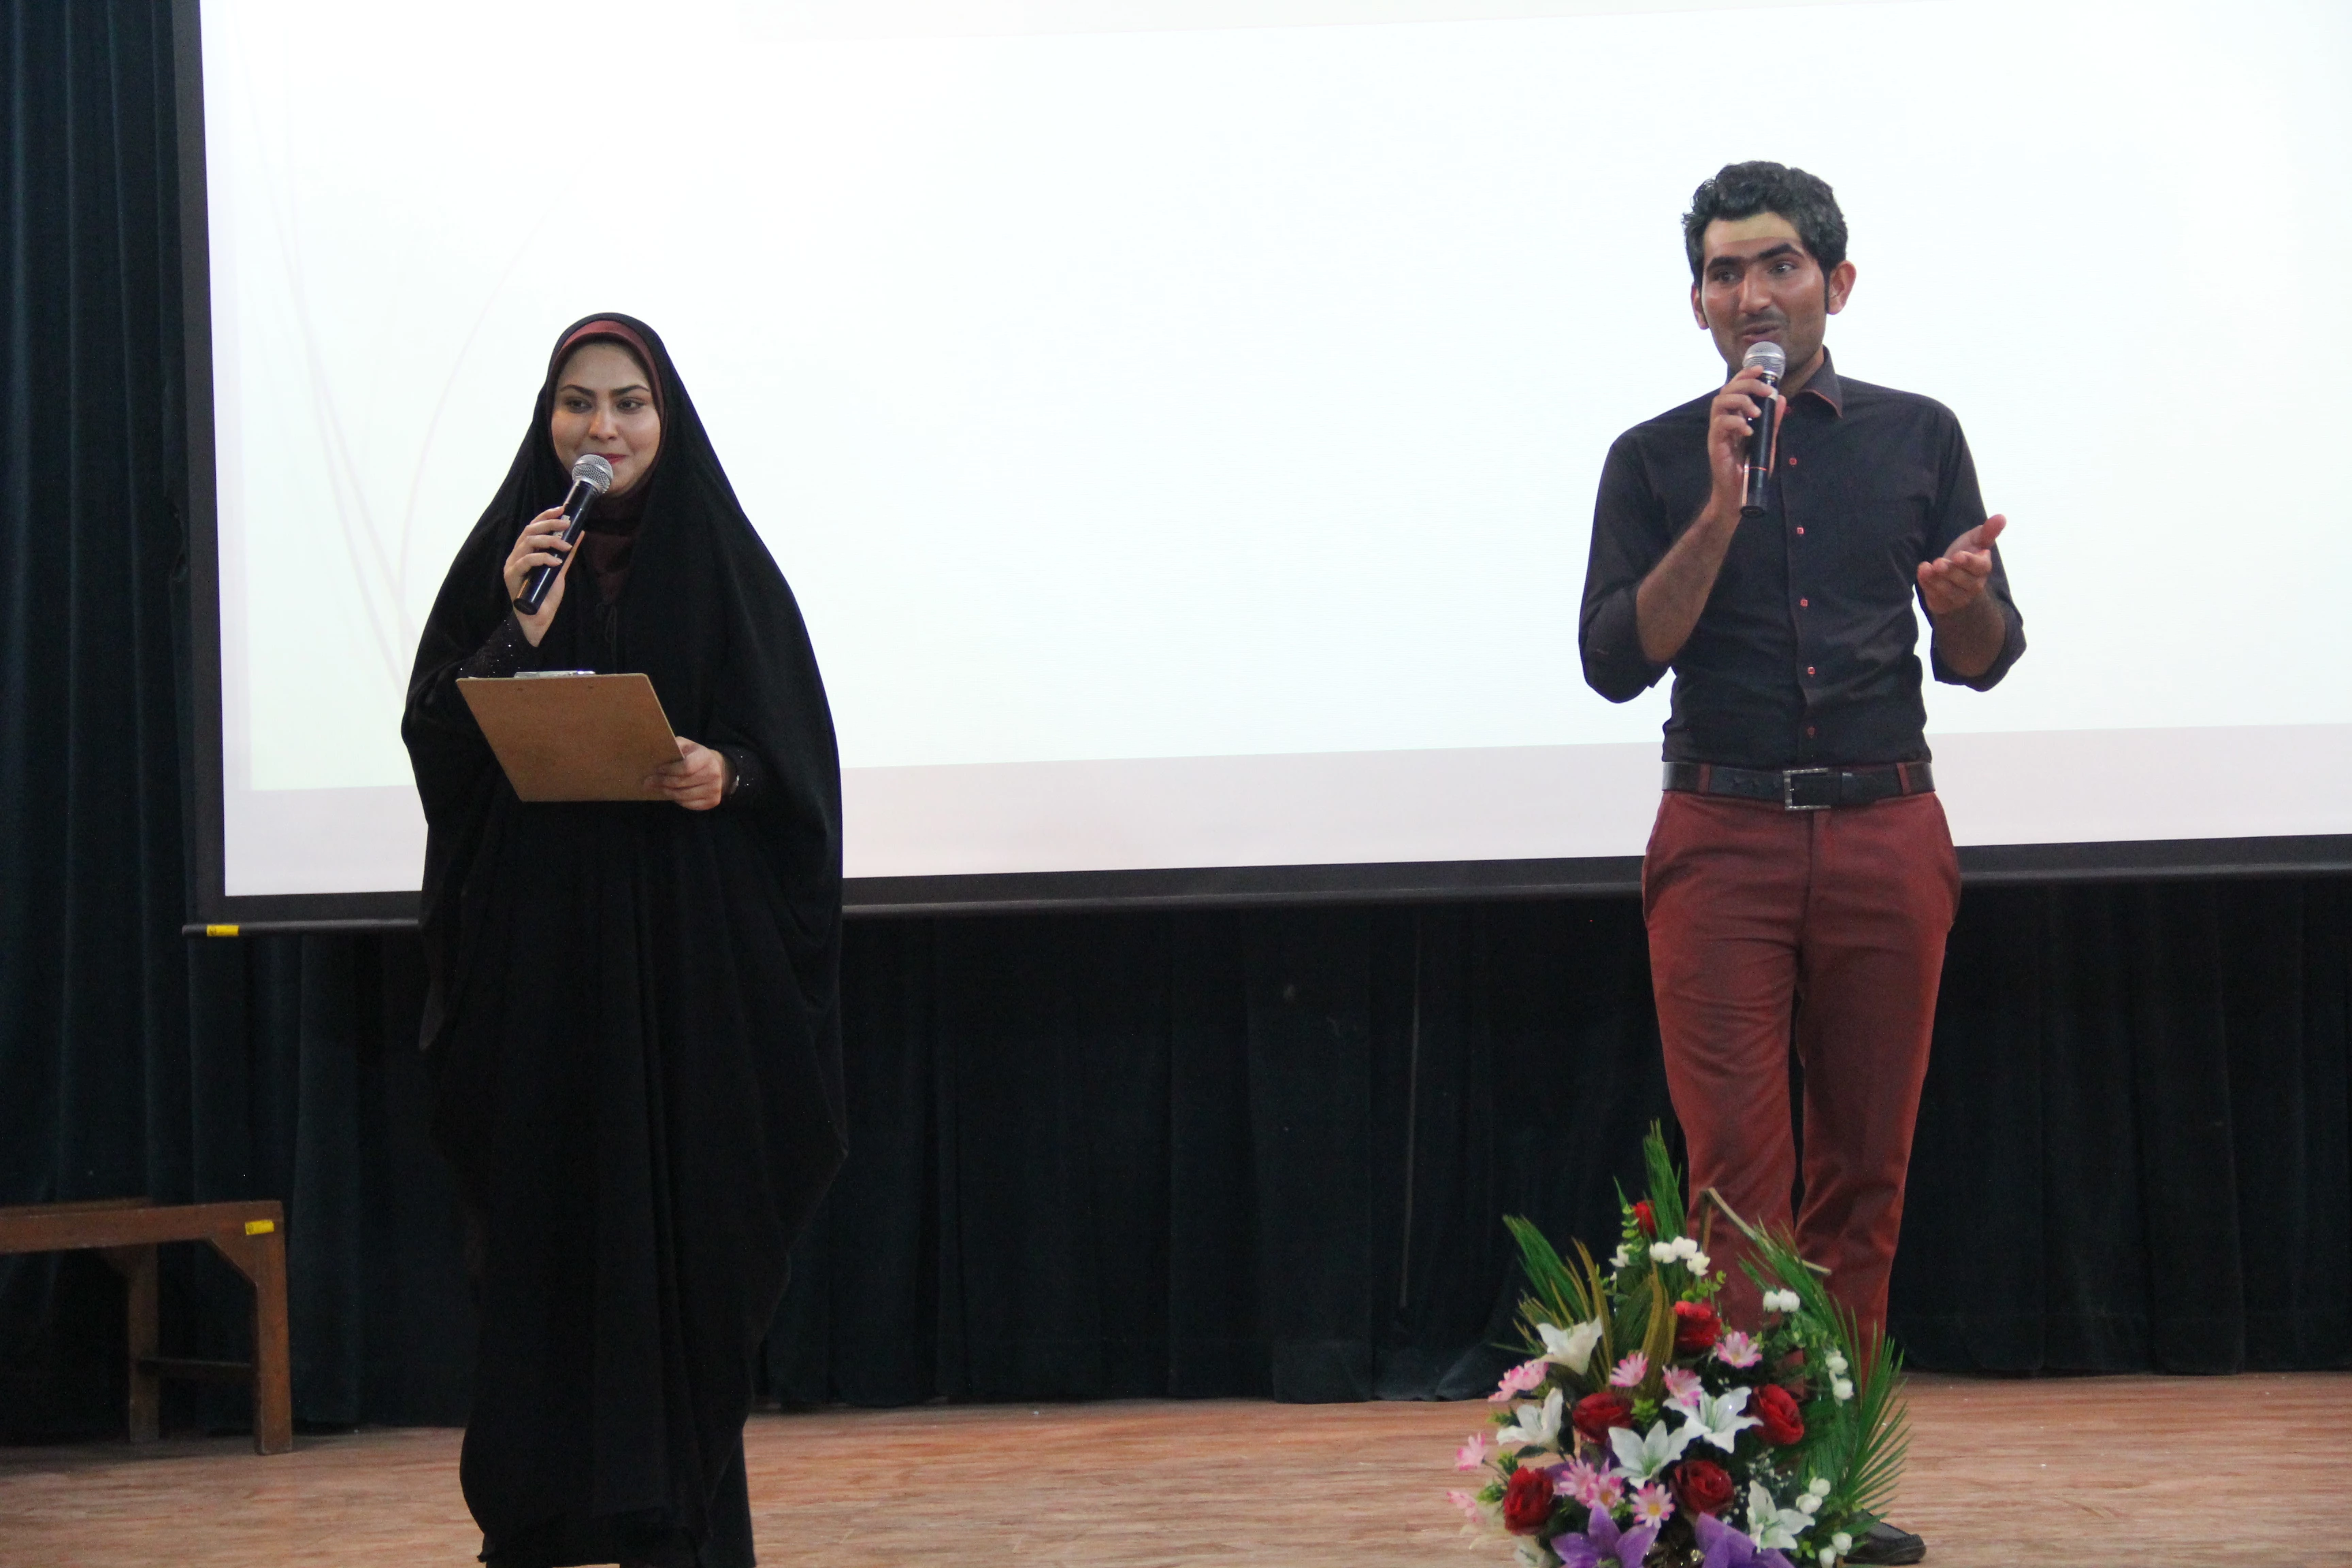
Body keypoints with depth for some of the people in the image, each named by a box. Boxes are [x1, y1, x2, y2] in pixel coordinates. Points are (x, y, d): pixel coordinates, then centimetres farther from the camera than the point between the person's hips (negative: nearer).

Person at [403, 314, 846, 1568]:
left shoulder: (724, 565, 5)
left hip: (690, 950, -1)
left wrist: (729, 775, -17)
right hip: (538, 943, 1)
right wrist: (517, 631, -13)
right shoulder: (501, 560, 7)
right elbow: (434, 744, 0)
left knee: (687, 1218, -2)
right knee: (546, 1219, -1)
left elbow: (801, 750, 4)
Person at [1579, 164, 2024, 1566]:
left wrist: (1966, 597, -14)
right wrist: (1723, 506, -14)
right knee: (1740, 1183, -9)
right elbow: (1616, 660, -5)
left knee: (1863, 1179, 3)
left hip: (1886, 839, 2)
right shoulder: (1657, 461, 5)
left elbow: (1982, 661, 10)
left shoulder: (1916, 437, 9)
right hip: (1724, 842, -2)